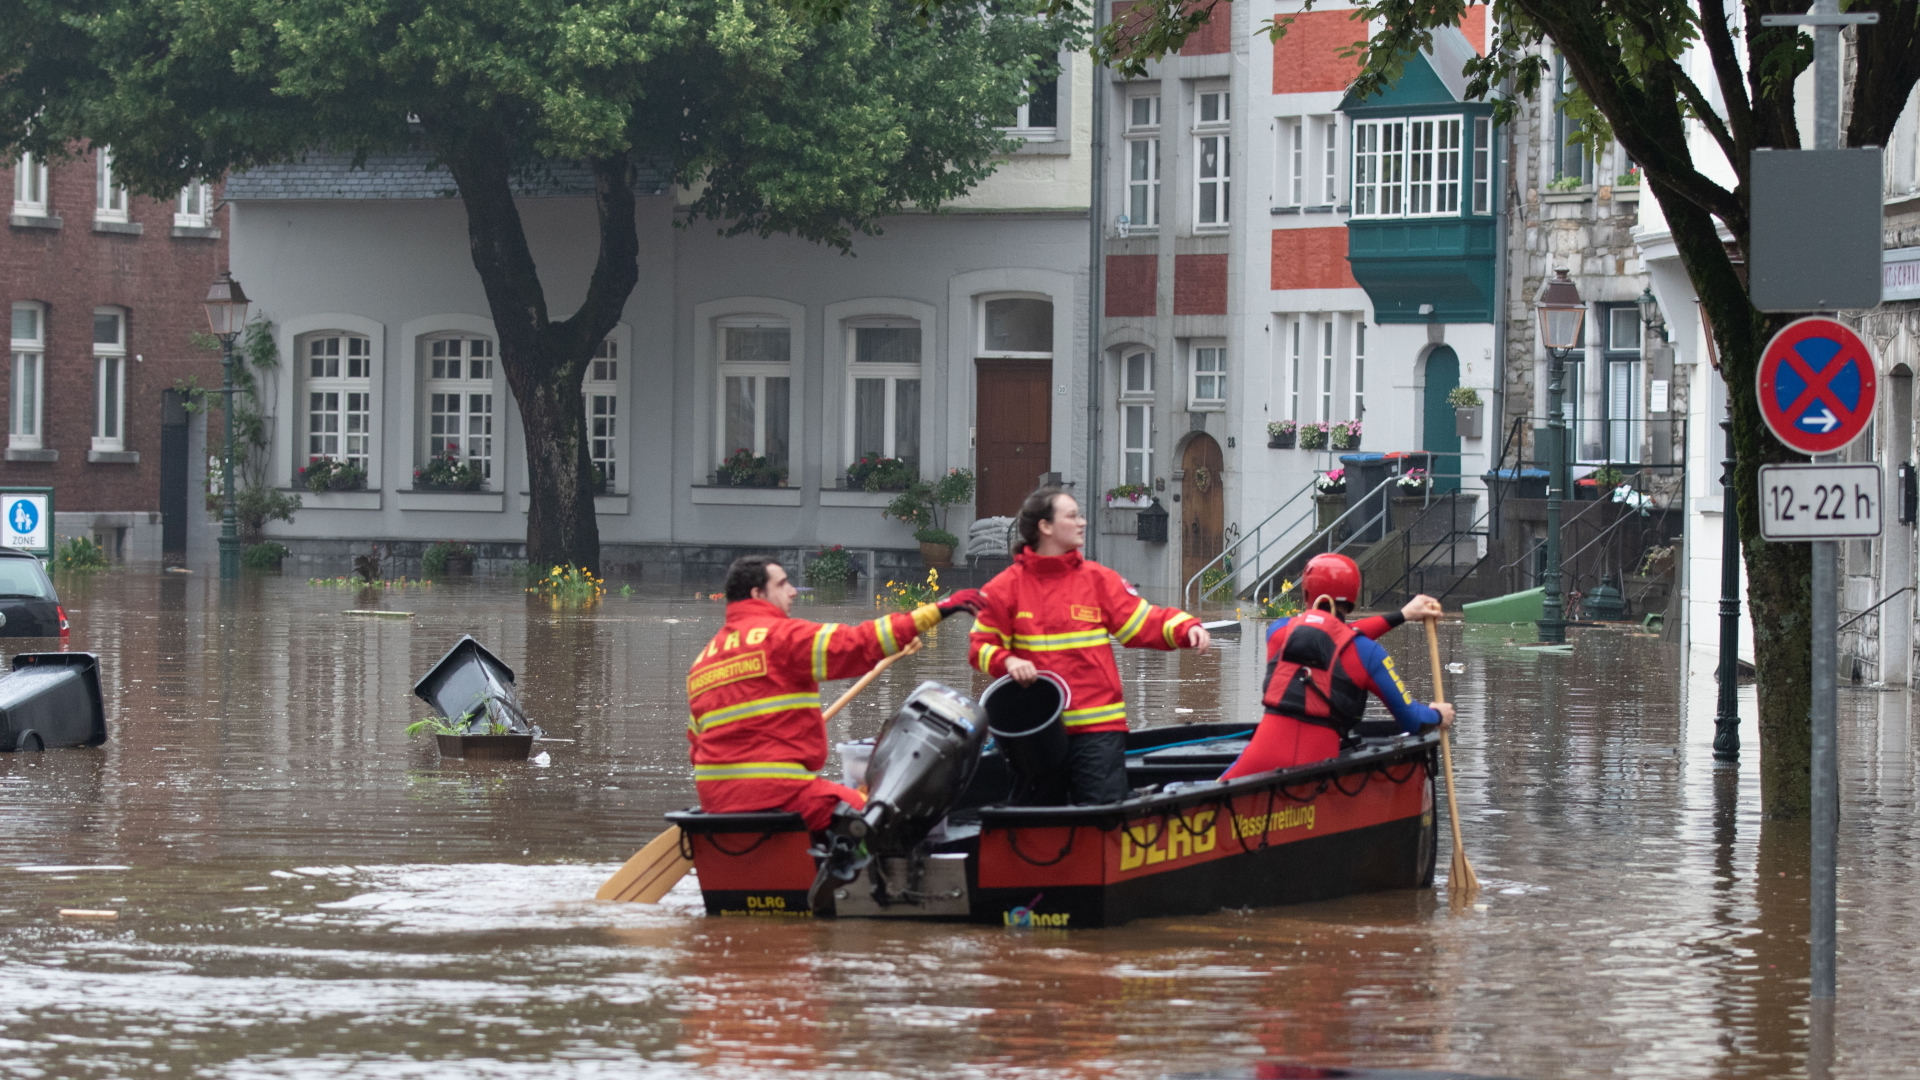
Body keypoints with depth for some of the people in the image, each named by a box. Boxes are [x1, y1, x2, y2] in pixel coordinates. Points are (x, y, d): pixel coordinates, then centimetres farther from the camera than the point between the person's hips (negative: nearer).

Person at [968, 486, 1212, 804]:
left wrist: (1186, 628, -11)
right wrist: (1007, 662, -16)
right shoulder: (1008, 587, 2)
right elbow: (981, 645, 4)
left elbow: (1143, 623, 5)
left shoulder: (1098, 579, 7)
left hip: (1097, 728, 0)